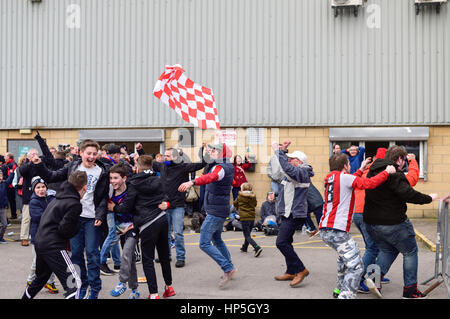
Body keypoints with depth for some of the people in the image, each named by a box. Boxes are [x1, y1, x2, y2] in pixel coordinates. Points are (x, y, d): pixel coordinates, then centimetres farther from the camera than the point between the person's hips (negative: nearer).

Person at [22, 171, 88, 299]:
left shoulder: (59, 197, 13)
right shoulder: (75, 204, -13)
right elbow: (65, 230, -17)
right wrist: (76, 226, 2)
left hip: (39, 243, 9)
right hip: (53, 246, -9)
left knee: (41, 278, 31)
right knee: (74, 284, -11)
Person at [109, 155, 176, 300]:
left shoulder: (134, 184, -5)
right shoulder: (157, 180, 10)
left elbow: (127, 207, -3)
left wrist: (114, 208, 13)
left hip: (148, 224, -6)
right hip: (162, 219, 6)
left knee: (147, 260, 2)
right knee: (164, 255, 19)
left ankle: (154, 293, -1)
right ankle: (169, 287, 31)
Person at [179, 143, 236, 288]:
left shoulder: (220, 167, -20)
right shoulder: (227, 167, 11)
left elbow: (211, 177, -43)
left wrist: (192, 182, -57)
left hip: (215, 211, -10)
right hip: (220, 210, 10)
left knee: (204, 243, -10)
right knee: (217, 240, 24)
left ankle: (228, 269, -8)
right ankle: (229, 268, 33)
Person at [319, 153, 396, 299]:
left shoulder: (330, 179, 15)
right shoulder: (344, 177, -9)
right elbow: (369, 183, -13)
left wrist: (361, 170, 38)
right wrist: (387, 172, 0)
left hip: (324, 230, 10)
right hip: (336, 231, -10)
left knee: (344, 256, 33)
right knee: (356, 266, -9)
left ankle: (341, 288, 42)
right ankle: (346, 295, -19)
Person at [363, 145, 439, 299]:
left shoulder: (373, 171, 10)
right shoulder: (395, 174, -18)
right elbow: (408, 194, -26)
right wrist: (429, 198, -13)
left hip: (371, 223, 8)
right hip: (393, 223, -7)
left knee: (387, 250, 26)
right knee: (410, 252, 12)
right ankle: (410, 289, 14)